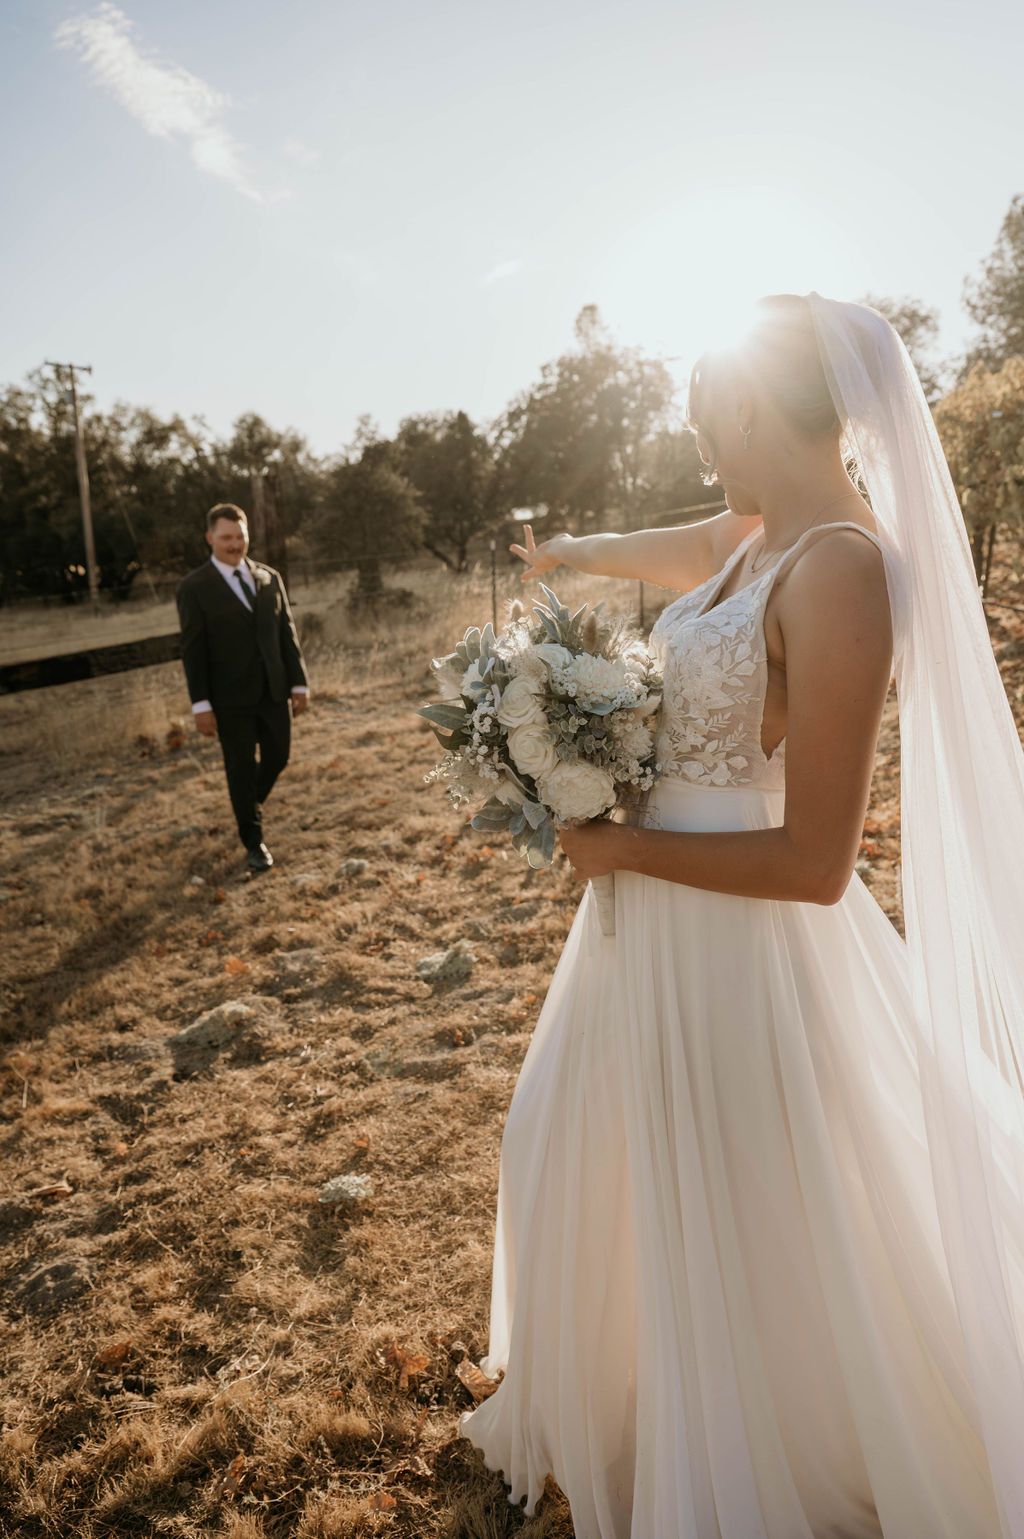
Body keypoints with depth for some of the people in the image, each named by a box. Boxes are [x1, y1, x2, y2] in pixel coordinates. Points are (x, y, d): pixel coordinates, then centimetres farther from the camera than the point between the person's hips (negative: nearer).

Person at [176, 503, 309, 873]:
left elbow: (287, 633, 8)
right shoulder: (194, 588, -6)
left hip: (272, 691, 4)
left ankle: (250, 804, 43)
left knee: (277, 757, 12)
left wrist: (299, 683, 3)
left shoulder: (269, 578, 7)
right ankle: (254, 843, 20)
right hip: (230, 698, -4)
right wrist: (201, 705, -12)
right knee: (241, 767, 5)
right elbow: (192, 649, -7)